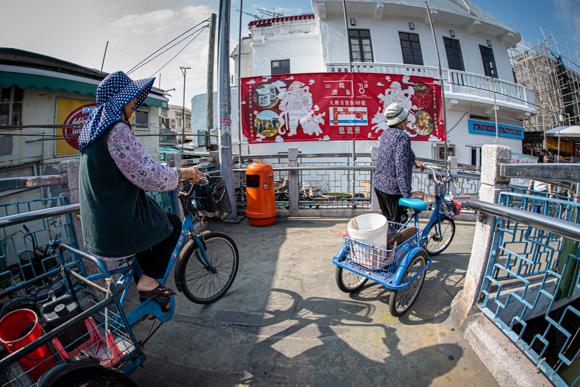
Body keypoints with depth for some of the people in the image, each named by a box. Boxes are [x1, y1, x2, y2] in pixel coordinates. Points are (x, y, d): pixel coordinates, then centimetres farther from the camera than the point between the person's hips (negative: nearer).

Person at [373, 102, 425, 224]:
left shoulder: (385, 133, 7)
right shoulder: (403, 137, -19)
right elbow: (401, 167, -26)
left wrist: (413, 162, 23)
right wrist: (408, 194, -24)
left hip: (378, 184, 9)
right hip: (393, 189, -8)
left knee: (388, 221, 22)